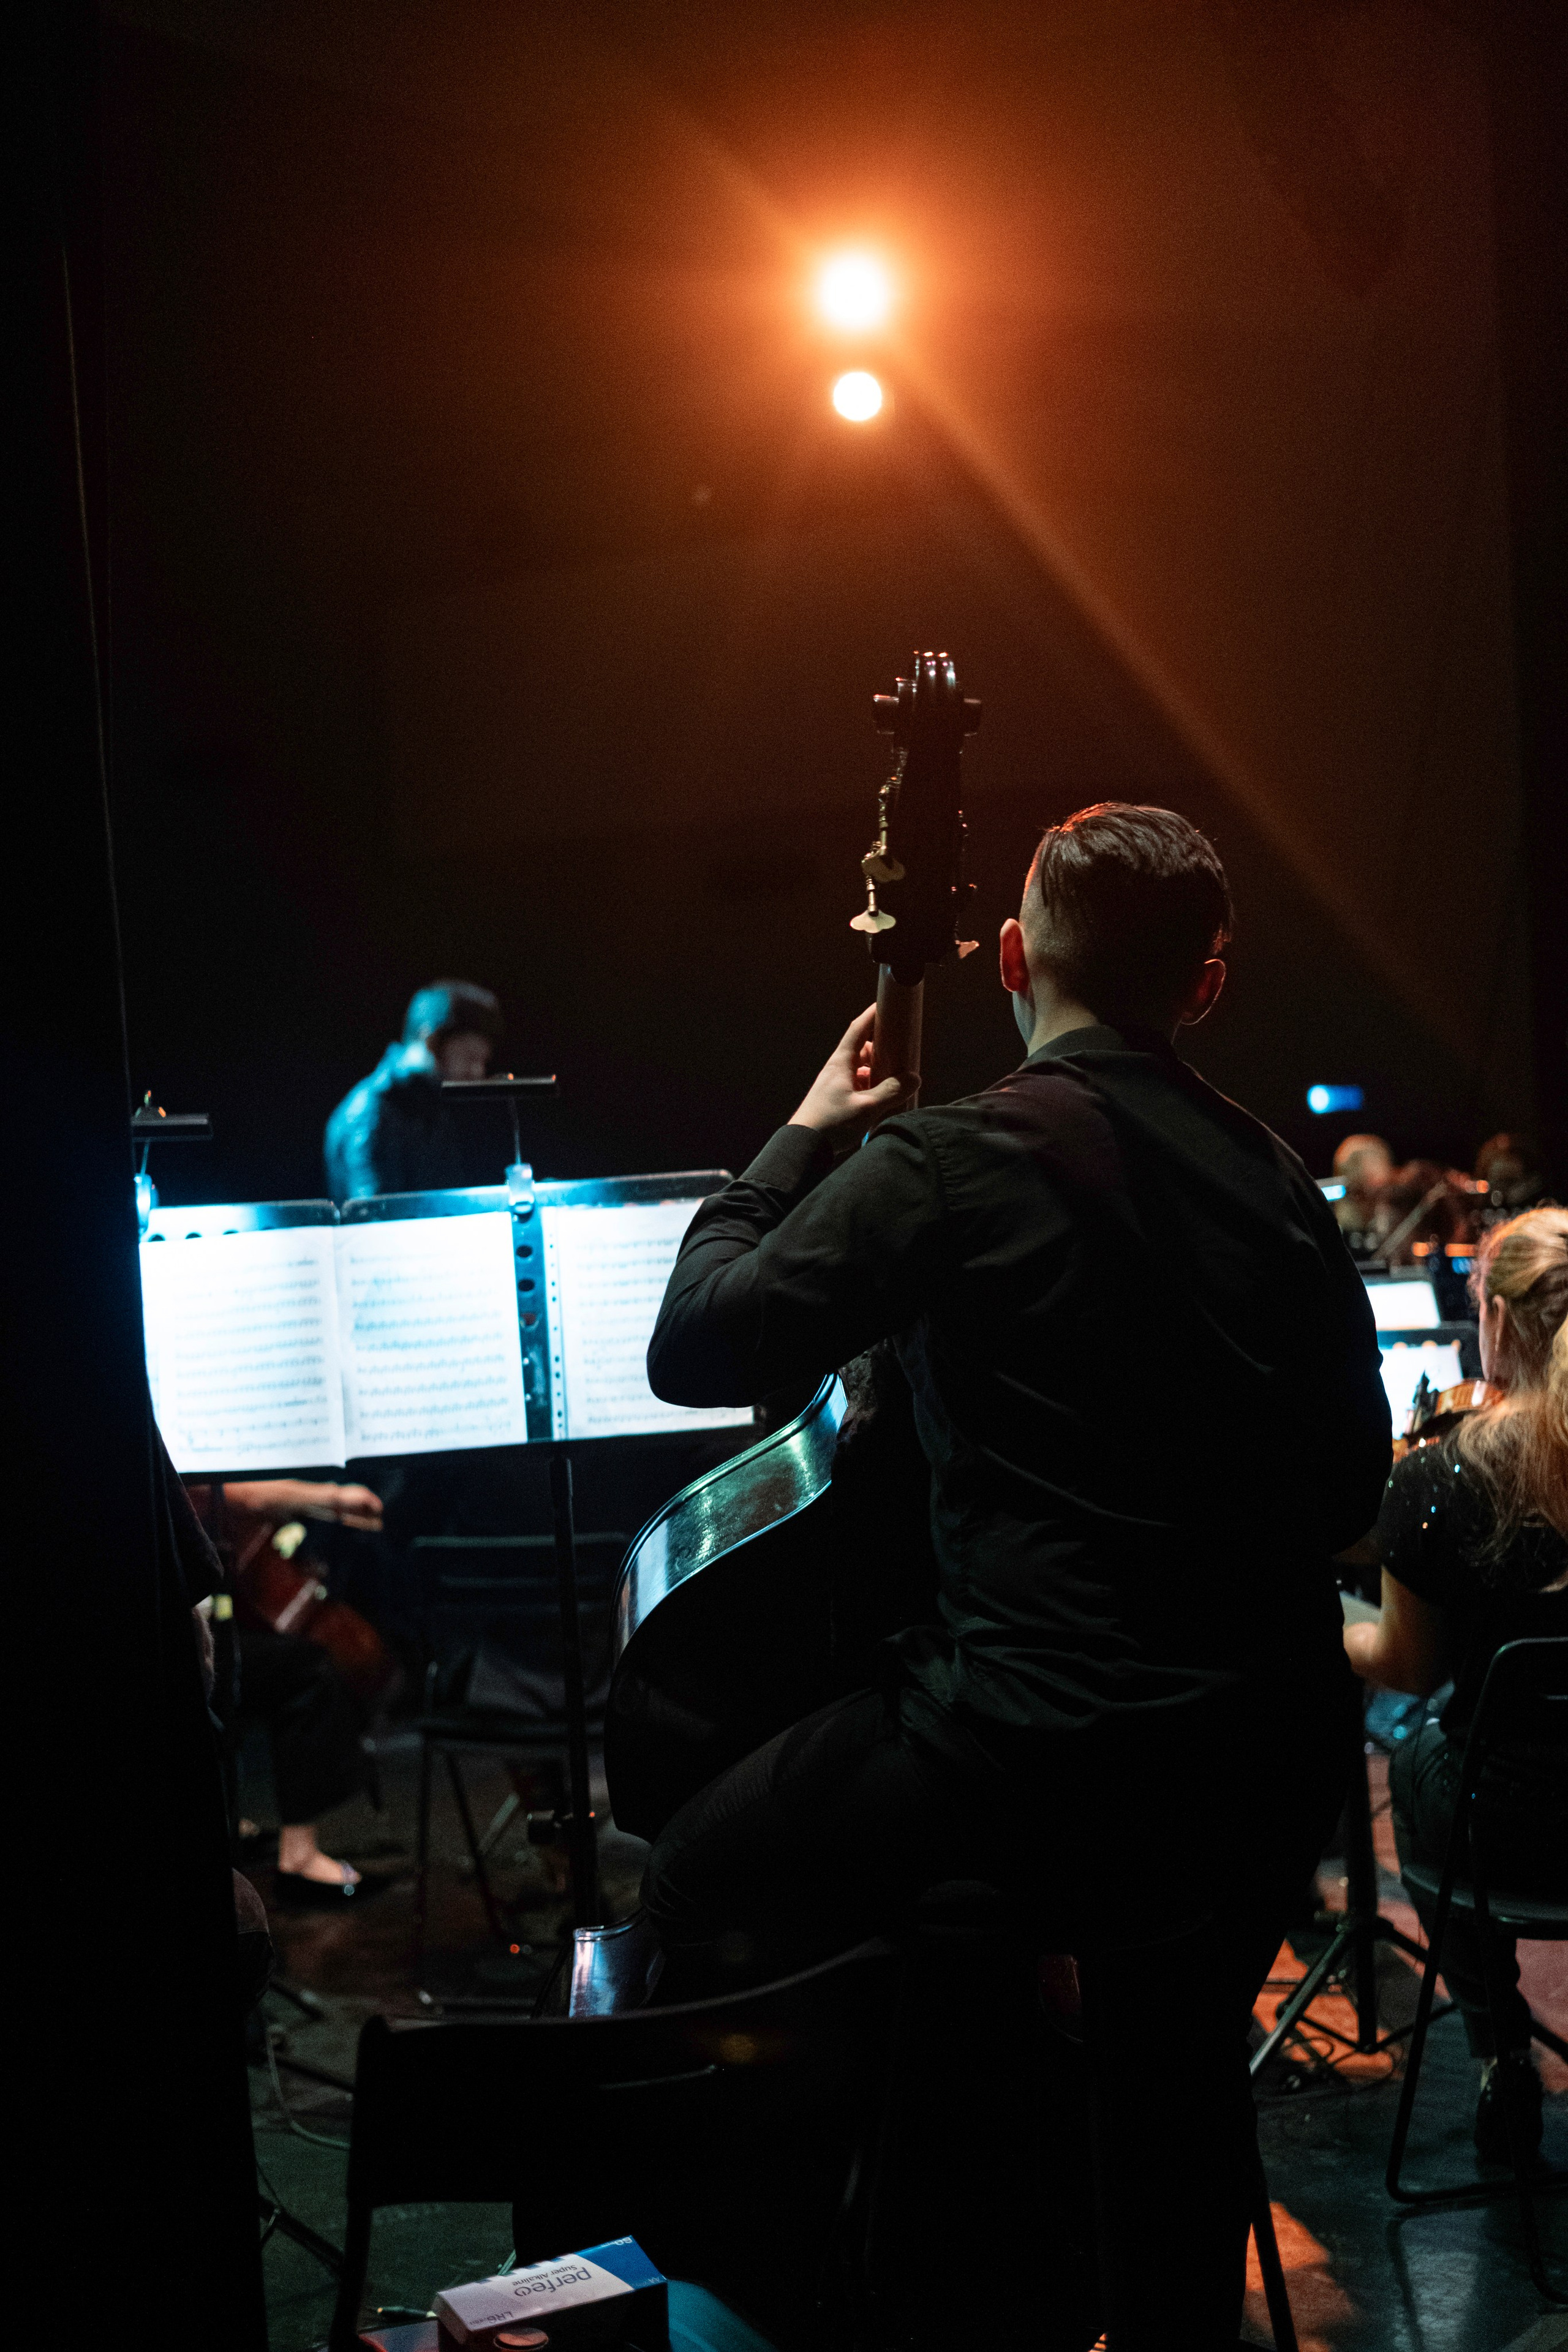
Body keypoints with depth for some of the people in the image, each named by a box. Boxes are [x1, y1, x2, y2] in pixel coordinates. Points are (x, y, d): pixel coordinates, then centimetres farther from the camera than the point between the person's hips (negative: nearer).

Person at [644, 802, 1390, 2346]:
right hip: (1273, 1757, 7)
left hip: (1046, 1752, -6)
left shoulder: (947, 1162, -13)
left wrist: (802, 1140, 2)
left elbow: (694, 1346, -12)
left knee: (701, 1889, 16)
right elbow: (1350, 1482, 13)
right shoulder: (1282, 1188, 6)